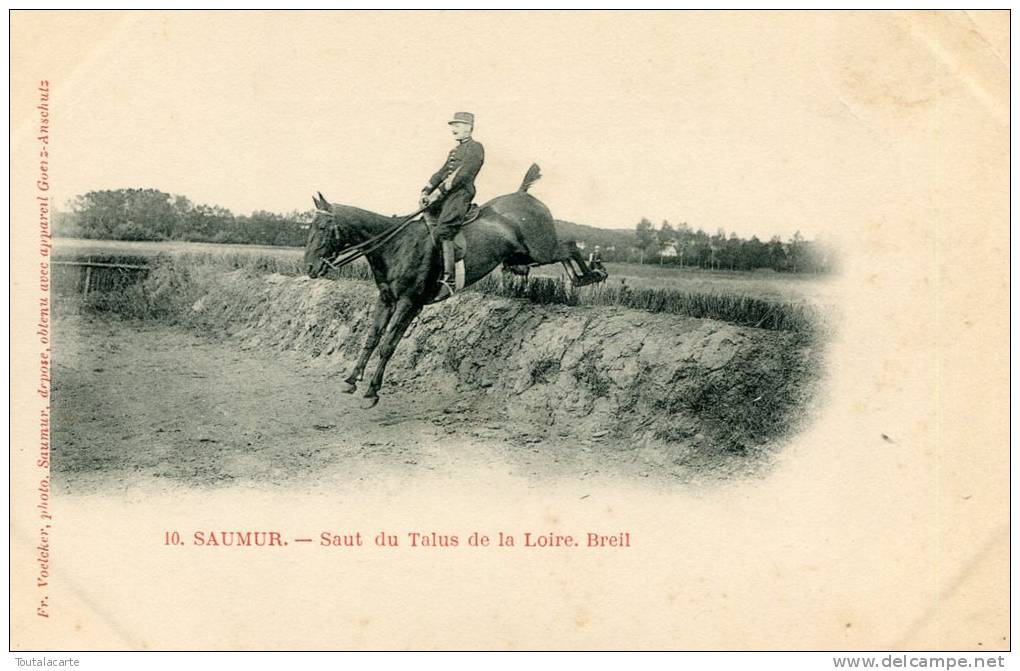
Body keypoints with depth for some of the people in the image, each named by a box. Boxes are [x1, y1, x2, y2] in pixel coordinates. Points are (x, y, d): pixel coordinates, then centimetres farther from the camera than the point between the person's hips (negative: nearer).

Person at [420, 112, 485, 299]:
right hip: (446, 195, 9)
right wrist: (426, 191, 6)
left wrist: (438, 193, -19)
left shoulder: (475, 148, -2)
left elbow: (460, 175, -14)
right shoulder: (455, 151, 27)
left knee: (443, 230, -24)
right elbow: (441, 173, 22)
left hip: (461, 194, -9)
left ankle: (448, 279, -29)